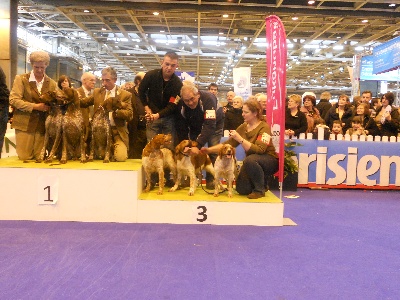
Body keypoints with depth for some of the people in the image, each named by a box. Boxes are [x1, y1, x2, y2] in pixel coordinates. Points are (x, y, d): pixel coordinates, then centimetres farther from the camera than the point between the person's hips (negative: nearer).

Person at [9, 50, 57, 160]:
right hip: (25, 124, -2)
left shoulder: (52, 83, 9)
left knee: (39, 157, 1)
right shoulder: (21, 79, 0)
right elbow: (13, 100, -7)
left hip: (43, 125, 2)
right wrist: (35, 106, -15)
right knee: (24, 157, -1)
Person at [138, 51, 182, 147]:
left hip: (168, 118, 0)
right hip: (152, 115, 0)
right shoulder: (151, 75, -10)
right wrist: (146, 108, -1)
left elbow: (172, 106, -15)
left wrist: (158, 115, -30)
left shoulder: (178, 83, -12)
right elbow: (141, 91, 8)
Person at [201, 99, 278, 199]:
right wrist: (209, 150, -13)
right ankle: (262, 180, 21)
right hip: (251, 164, 6)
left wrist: (239, 139, -38)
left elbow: (259, 150, -34)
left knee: (250, 159, -36)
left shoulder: (264, 127, -20)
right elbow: (228, 144, -3)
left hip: (269, 161, -6)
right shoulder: (243, 127, -2)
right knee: (242, 190, -7)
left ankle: (260, 190, -15)